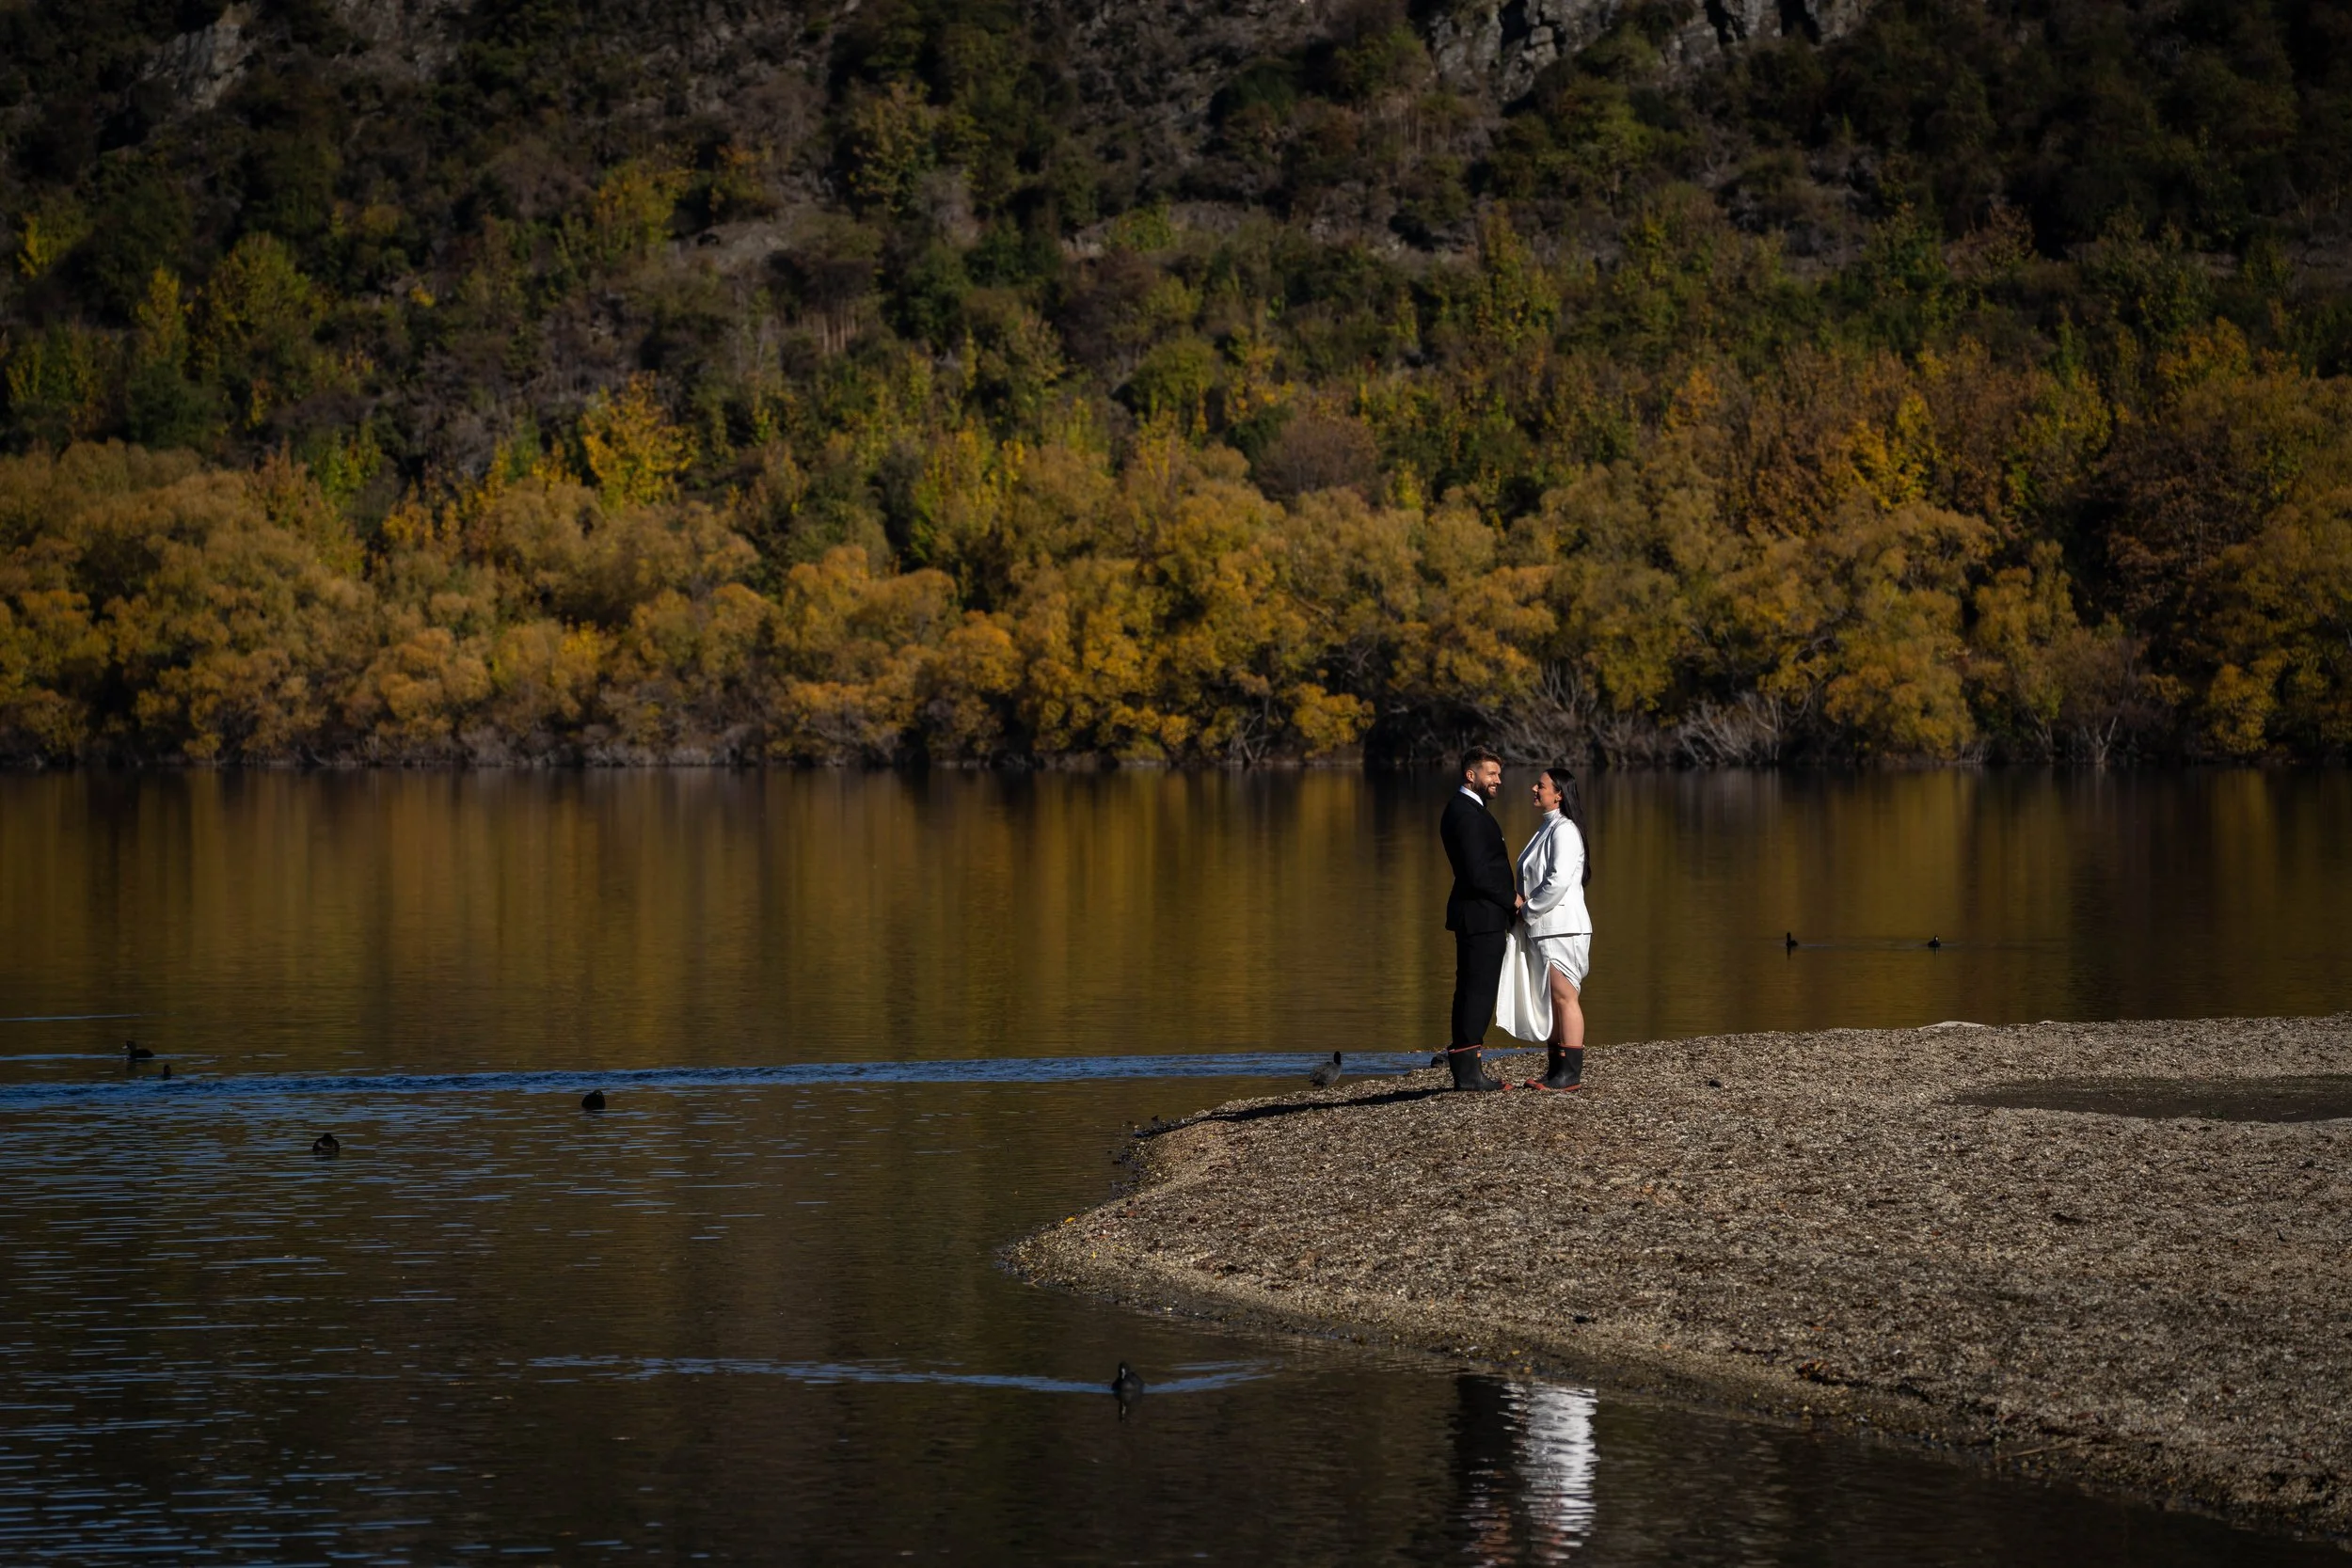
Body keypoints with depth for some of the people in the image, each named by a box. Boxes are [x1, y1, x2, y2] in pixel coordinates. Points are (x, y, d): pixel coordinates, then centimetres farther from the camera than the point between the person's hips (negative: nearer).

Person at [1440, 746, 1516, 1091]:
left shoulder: (1465, 810, 17)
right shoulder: (1467, 814, -17)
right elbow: (1477, 874, -22)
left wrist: (1508, 902, 15)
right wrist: (1512, 900, -10)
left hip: (1479, 917, 11)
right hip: (1481, 917, -11)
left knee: (1472, 992, 12)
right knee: (1477, 992, -9)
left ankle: (1466, 1069, 16)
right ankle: (1468, 1072, -8)